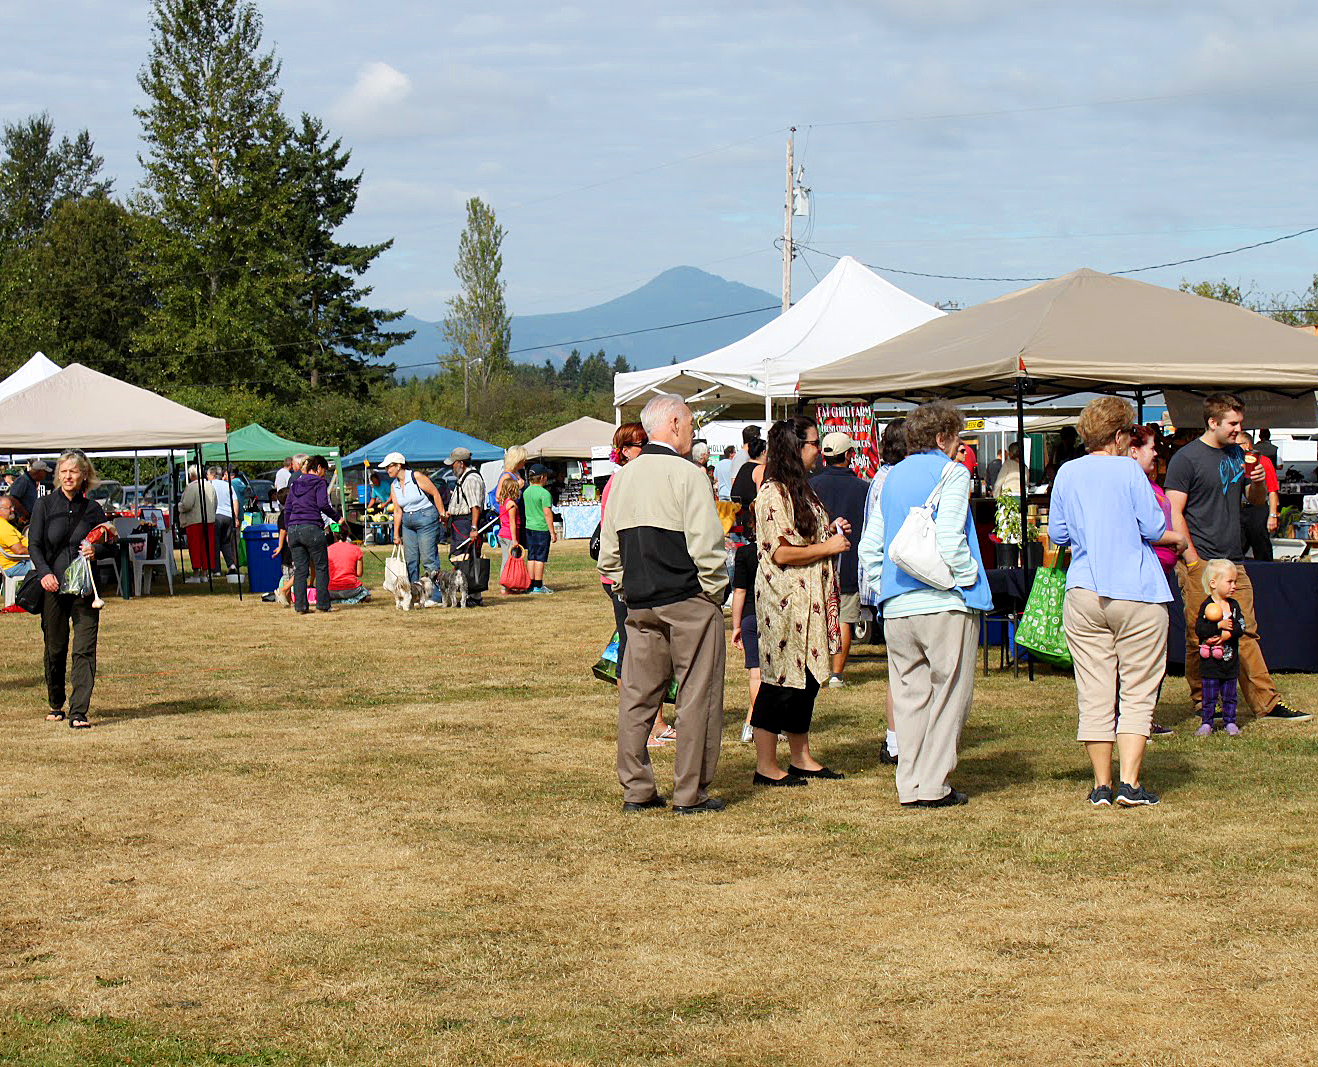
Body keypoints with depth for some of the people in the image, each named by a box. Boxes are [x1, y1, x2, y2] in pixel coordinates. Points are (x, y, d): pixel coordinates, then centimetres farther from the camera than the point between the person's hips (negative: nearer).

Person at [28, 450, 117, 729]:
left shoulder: (92, 509, 7)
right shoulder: (45, 505, 4)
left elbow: (110, 545, 11)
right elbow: (34, 544, -1)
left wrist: (96, 551, -12)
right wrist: (45, 573, -18)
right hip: (53, 586, 0)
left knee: (84, 649, -9)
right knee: (55, 649, 7)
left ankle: (79, 712, -11)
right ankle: (56, 704, 28)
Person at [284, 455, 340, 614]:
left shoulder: (295, 483, 17)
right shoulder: (318, 482, -1)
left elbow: (287, 509, 17)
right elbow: (322, 504, -14)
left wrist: (289, 530, 20)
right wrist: (337, 517, -2)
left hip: (293, 529, 6)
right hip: (312, 528, -6)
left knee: (299, 569, 7)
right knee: (321, 568, 3)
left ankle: (300, 606, 4)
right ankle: (322, 604, 1)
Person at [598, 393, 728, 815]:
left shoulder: (622, 478, 9)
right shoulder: (686, 475, -11)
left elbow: (608, 552, 12)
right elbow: (706, 547, -16)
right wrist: (714, 593, -3)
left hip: (640, 605, 6)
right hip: (689, 603, -6)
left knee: (637, 696, 10)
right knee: (697, 698, 1)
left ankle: (635, 790, 14)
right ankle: (690, 794, 3)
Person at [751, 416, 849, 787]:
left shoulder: (802, 489, 17)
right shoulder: (773, 493, -14)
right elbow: (780, 552, -20)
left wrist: (832, 532, 12)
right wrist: (828, 546, -13)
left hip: (810, 600, 10)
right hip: (784, 599, -10)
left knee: (808, 677, 12)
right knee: (780, 677, -6)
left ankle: (802, 758, 20)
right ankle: (766, 766, 0)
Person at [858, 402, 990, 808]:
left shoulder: (890, 478, 15)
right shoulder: (951, 473, -5)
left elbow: (869, 547, 14)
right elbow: (948, 540, -16)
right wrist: (969, 578, -5)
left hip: (896, 607, 6)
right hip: (945, 605, -6)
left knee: (909, 694, 10)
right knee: (949, 693, 2)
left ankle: (910, 786, 9)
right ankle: (934, 785, 0)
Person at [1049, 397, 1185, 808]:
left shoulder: (1066, 474, 6)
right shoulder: (1129, 471, -6)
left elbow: (1057, 533, 12)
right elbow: (1154, 529, -6)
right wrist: (1177, 540, 14)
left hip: (1083, 595, 4)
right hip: (1137, 595, -4)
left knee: (1094, 695, 6)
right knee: (1137, 693, 2)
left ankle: (1101, 785, 7)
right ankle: (1130, 782, -4)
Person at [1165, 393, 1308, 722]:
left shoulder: (1237, 453, 16)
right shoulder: (1186, 458, -7)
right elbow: (1174, 513, -10)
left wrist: (1258, 482, 3)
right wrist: (1192, 559, -16)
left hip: (1233, 560, 6)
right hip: (1200, 563, -6)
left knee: (1246, 633, 5)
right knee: (1200, 637, -2)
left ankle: (1268, 704, 4)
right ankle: (1201, 703, 10)